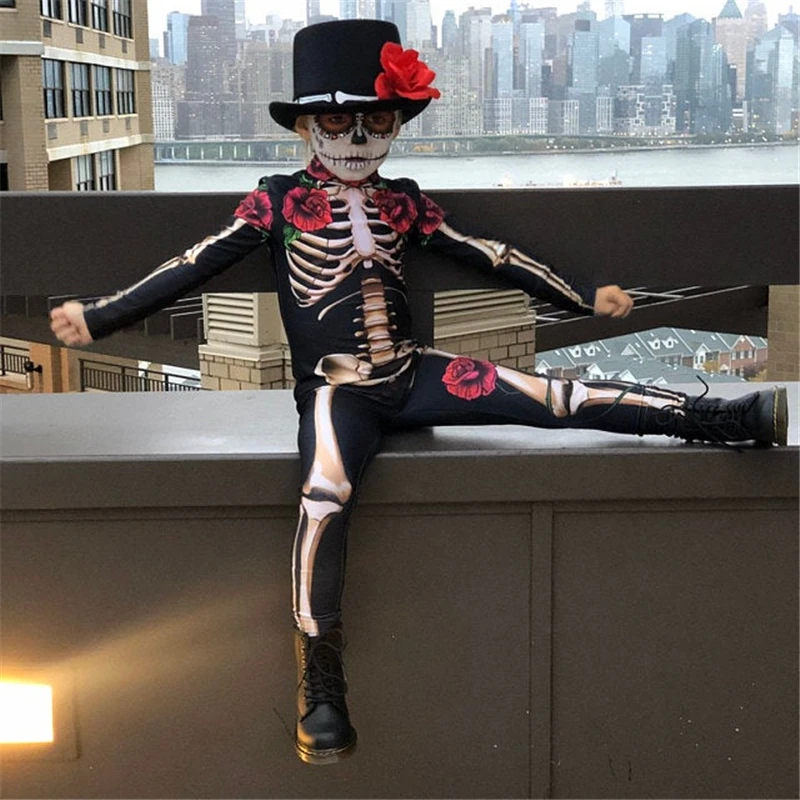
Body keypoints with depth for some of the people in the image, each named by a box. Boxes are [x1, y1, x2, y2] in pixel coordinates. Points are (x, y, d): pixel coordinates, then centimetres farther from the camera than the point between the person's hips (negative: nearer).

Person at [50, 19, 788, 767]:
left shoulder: (402, 201, 10)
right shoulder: (278, 202, 0)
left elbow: (488, 254, 13)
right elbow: (195, 267, -3)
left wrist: (585, 297, 16)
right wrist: (98, 317, -9)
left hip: (412, 376, 4)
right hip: (338, 391, -3)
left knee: (559, 399, -11)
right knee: (325, 496, -34)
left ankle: (725, 418, -7)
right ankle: (320, 691, -32)